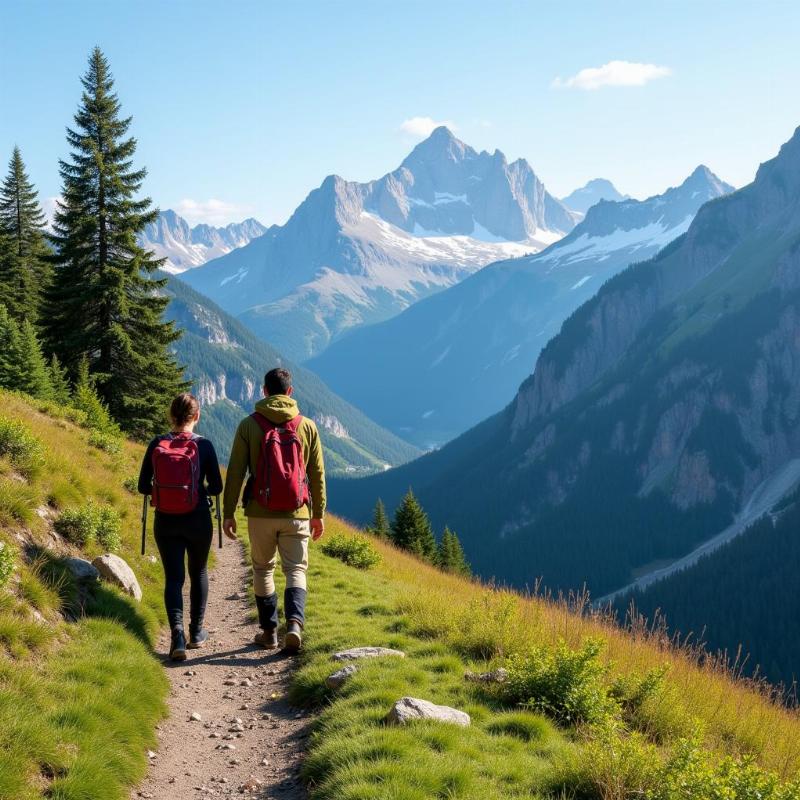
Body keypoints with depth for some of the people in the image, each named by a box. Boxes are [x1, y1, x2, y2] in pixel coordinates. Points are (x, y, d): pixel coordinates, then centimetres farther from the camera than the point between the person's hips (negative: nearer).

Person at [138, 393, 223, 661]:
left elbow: (143, 486, -1)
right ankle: (196, 632, 28)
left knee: (173, 578, 5)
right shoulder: (203, 445, -10)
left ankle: (178, 634, -15)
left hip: (165, 522, 1)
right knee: (198, 573, 20)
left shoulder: (157, 445, -5)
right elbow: (216, 487, -6)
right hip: (197, 520, -1)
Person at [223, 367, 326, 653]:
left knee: (263, 569, 16)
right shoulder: (307, 426, 2)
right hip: (297, 513, 0)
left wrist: (228, 512, 2)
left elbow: (235, 473, -4)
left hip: (260, 512, 0)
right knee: (296, 570, 7)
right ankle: (294, 623, -15)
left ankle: (269, 632, 20)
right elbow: (317, 474, 5)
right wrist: (318, 513, 14)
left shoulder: (249, 425, -3)